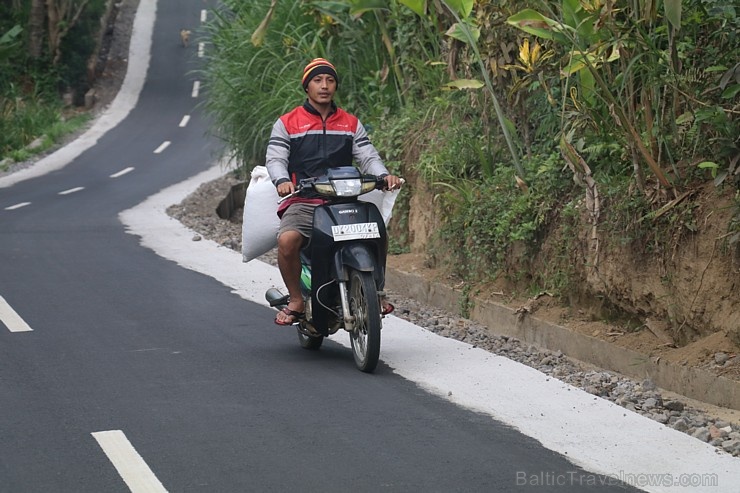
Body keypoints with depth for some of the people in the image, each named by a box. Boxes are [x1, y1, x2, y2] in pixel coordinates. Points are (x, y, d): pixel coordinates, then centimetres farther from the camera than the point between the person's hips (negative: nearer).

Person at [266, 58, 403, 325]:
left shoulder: (351, 123, 19)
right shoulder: (287, 123, 11)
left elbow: (367, 156, 11)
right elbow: (275, 158, 1)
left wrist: (384, 175, -12)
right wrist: (282, 180, -22)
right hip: (303, 201, -2)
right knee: (287, 239, -33)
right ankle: (296, 300, -12)